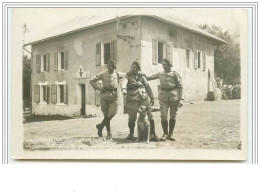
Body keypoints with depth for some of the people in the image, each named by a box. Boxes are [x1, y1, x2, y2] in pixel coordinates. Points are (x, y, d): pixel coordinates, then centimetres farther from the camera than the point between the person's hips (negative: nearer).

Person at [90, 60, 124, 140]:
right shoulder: (102, 74, 3)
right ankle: (109, 132, 14)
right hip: (104, 95, -1)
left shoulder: (118, 74, 6)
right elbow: (92, 80, 8)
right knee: (106, 114, 1)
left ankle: (101, 126, 10)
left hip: (113, 96, 1)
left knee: (113, 112, -11)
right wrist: (98, 88, -3)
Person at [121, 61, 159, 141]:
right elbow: (124, 82, -15)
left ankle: (152, 135, 1)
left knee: (149, 115, -6)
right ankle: (131, 134, 19)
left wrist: (152, 97, 17)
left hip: (143, 97, 2)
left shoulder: (141, 75, 16)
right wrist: (124, 89, -37)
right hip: (132, 97, -2)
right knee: (132, 117, -5)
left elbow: (147, 86, 20)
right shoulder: (128, 75, 7)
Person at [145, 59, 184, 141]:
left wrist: (181, 99, -7)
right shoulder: (160, 74, 12)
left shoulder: (175, 73, 3)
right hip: (163, 96, 1)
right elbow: (150, 77, 17)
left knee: (173, 116, 5)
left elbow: (180, 86, 1)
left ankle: (170, 134, 18)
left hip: (174, 97, -1)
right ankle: (165, 133, 11)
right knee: (163, 116, -6)